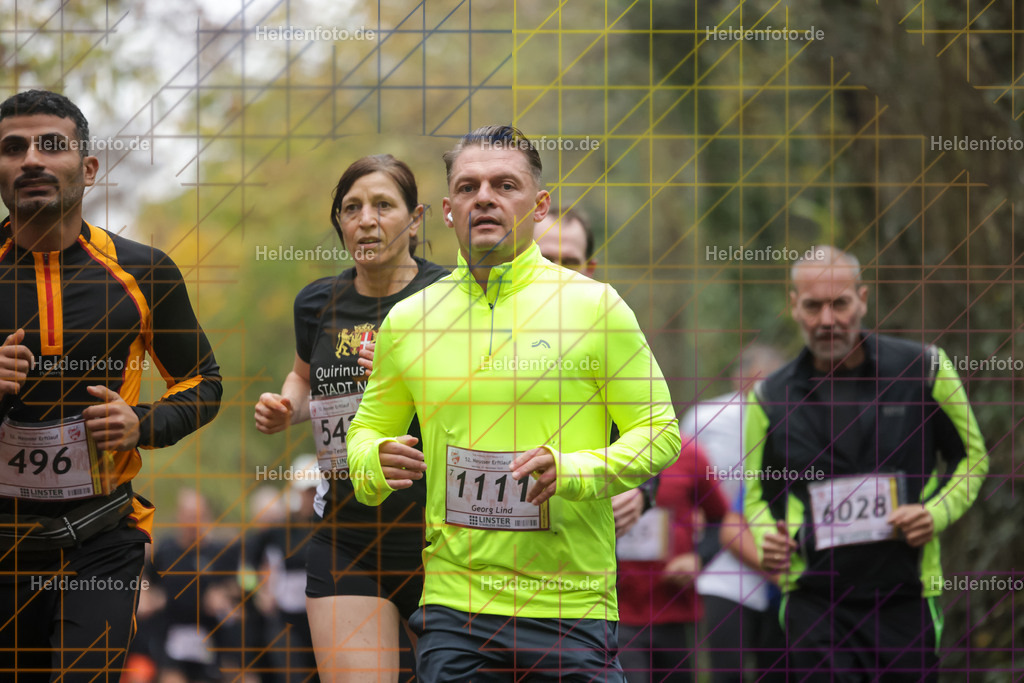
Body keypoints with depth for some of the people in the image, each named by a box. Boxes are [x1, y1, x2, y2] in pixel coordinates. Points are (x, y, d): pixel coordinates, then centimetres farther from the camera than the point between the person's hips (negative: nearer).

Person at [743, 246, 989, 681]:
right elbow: (758, 494, 17)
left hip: (906, 594, 0)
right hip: (814, 601, 0)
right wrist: (768, 544, -5)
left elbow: (971, 456, 13)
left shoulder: (924, 369, 1)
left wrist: (937, 513, -6)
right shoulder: (770, 398, 5)